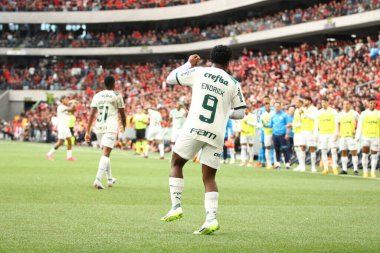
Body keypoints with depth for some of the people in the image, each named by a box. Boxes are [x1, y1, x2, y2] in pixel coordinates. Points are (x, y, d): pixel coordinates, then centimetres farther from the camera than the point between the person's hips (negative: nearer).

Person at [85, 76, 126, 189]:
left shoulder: (97, 96, 8)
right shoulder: (117, 96, -1)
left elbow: (91, 114, 2)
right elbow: (122, 114, 6)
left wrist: (87, 131, 1)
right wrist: (123, 126, 25)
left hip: (99, 128, 5)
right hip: (111, 128, -5)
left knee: (106, 153, 20)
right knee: (105, 154, -10)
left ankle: (110, 179, 31)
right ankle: (98, 179, -26)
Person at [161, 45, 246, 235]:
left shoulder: (198, 72, 5)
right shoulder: (233, 84, 7)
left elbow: (170, 78, 17)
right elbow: (240, 113, 12)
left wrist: (189, 64, 28)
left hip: (194, 129, -1)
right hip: (216, 134, 1)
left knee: (176, 164, 18)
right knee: (209, 178, 8)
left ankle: (176, 207, 7)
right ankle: (211, 218, -6)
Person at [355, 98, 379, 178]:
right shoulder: (364, 113, 5)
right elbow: (359, 126, 6)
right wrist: (358, 137, 1)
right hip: (365, 136, 0)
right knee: (365, 154, -2)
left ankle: (373, 172, 10)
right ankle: (365, 172, 8)